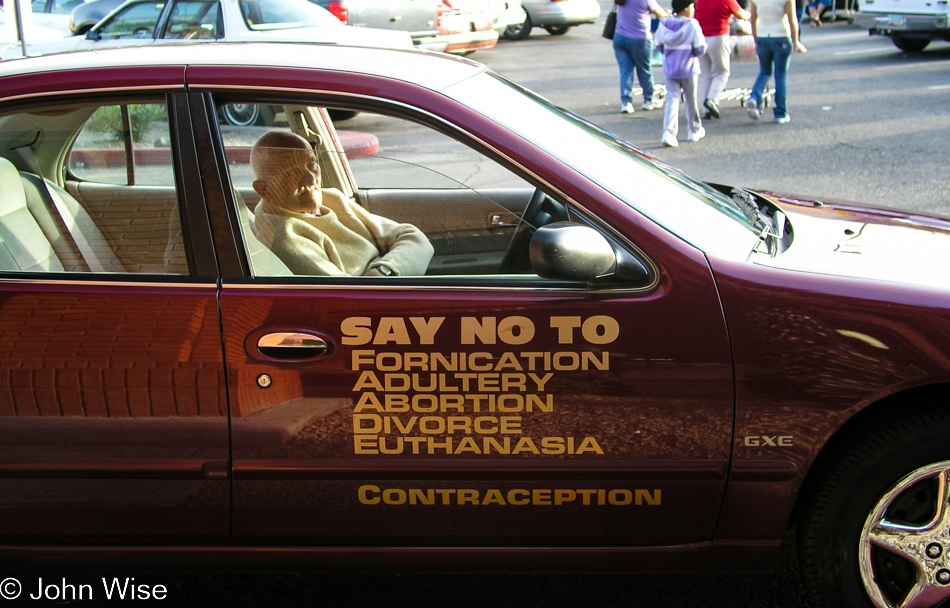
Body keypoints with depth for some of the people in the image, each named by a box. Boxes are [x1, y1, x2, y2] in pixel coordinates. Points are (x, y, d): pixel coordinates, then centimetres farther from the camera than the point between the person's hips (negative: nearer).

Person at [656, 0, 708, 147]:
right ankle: (695, 130, 28)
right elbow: (700, 48, -14)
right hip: (688, 69, -3)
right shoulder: (692, 25, -14)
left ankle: (669, 131, -16)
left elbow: (659, 45, 5)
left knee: (672, 99, 2)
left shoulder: (664, 24, -2)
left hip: (670, 69, 3)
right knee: (691, 100, 13)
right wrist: (695, 53, 7)